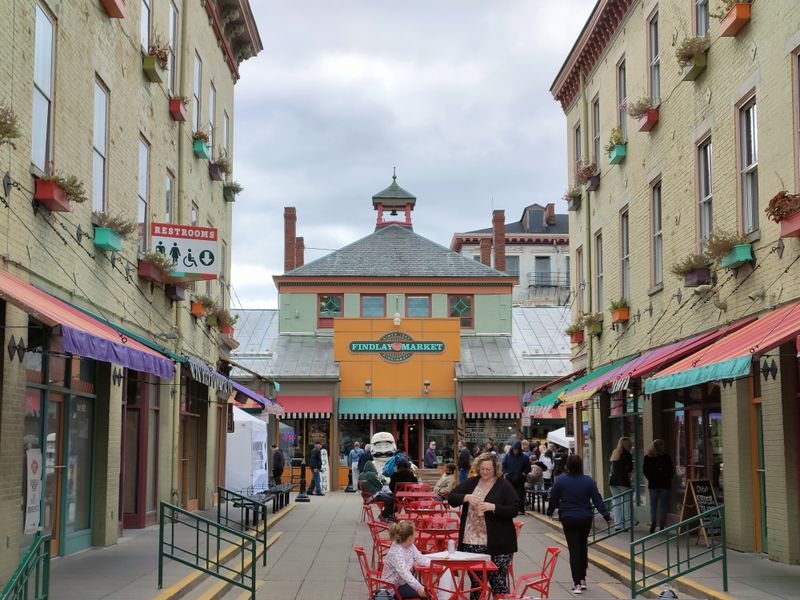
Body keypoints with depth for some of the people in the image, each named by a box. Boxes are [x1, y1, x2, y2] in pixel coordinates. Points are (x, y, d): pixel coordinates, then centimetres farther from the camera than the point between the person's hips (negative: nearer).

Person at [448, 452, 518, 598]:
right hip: (471, 543, 4)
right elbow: (451, 498, 5)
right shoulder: (471, 482, 8)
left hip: (497, 544, -4)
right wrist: (467, 497, -14)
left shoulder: (504, 486, -3)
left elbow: (514, 510, -8)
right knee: (475, 582, 13)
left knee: (498, 582, -1)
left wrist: (493, 507, -21)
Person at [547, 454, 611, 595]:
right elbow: (597, 499, -5)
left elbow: (553, 499, 2)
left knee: (574, 550, 0)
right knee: (583, 547, 18)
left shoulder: (561, 481, -8)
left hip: (568, 519, -2)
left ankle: (577, 583, -6)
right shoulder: (588, 481, -5)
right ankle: (582, 579, 25)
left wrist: (550, 511, 20)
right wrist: (606, 515, 0)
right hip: (586, 518, 2)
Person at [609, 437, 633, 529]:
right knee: (627, 502, 2)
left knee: (616, 503, 8)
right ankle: (629, 523, 4)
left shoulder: (614, 453, 15)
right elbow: (629, 470, -7)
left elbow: (612, 469, 14)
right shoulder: (627, 454, -5)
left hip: (612, 480, 6)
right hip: (623, 481, -6)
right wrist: (629, 479, 7)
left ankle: (617, 525, 7)